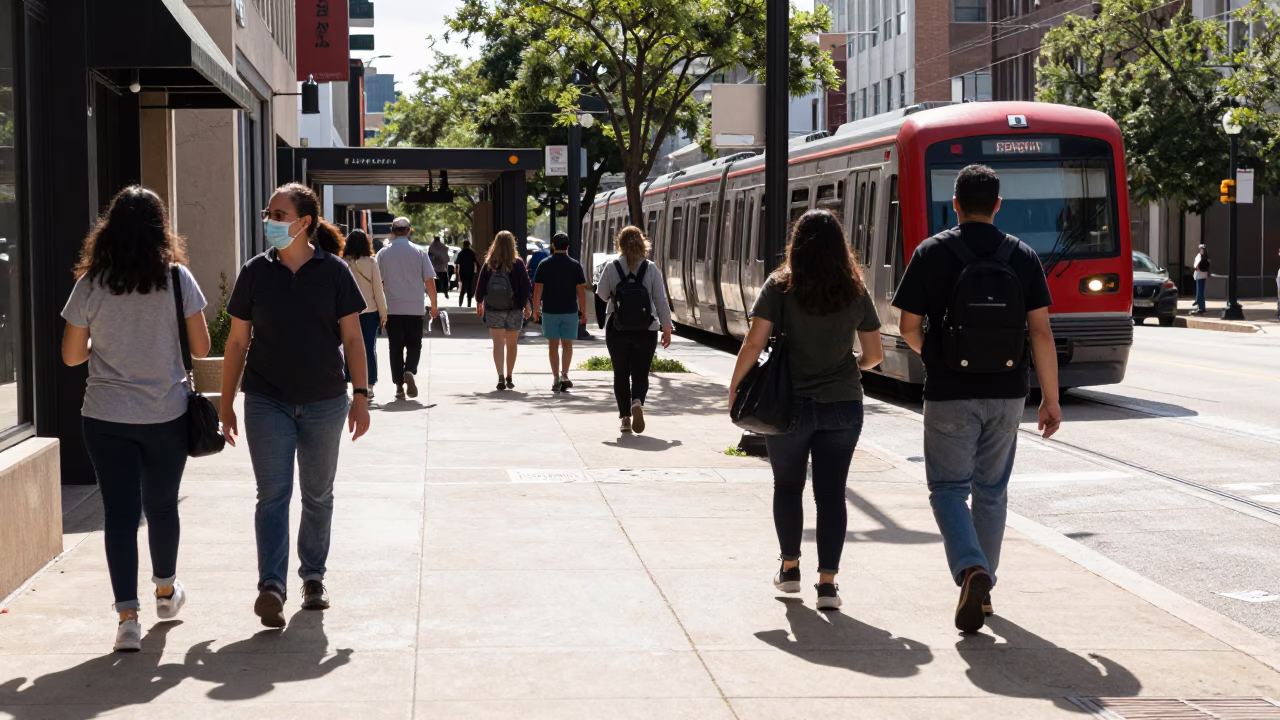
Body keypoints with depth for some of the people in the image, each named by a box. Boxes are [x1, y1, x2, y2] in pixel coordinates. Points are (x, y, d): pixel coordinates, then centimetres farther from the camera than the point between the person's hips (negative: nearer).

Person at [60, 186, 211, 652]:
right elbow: (201, 348, -3)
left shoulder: (91, 285, -6)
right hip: (167, 417, 1)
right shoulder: (177, 278, -7)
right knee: (161, 504, 18)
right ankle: (165, 591, 38)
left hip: (106, 419, -1)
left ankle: (128, 616, -7)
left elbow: (72, 355, 0)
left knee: (120, 512, 1)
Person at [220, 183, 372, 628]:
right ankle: (271, 587, -18)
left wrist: (361, 396, -4)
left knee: (318, 495, 13)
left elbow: (352, 339, 1)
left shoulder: (334, 272, -2)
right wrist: (227, 404, 4)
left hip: (324, 403, 0)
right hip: (268, 403, 0)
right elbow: (237, 342, 5)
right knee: (273, 494, -10)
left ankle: (313, 576, 28)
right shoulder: (256, 272, 1)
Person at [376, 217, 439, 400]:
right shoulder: (419, 252, -1)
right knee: (414, 344, 10)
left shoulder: (383, 253, 0)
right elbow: (429, 280, 0)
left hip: (392, 308, 0)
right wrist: (434, 305, 9)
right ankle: (410, 371, -17)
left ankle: (399, 386, 5)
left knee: (396, 347, 7)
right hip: (415, 307, 0)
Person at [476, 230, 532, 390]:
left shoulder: (489, 264, -3)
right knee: (511, 345, 12)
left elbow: (480, 285, 1)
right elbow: (525, 286, -5)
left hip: (493, 310, 0)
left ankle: (501, 377, -15)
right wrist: (526, 305, 5)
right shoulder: (518, 263, -6)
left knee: (498, 344, -2)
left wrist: (479, 302, 15)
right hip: (514, 309, 0)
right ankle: (509, 378, 18)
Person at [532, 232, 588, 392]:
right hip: (570, 311, 0)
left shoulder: (544, 265, -2)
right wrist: (583, 312, 4)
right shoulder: (575, 265, -2)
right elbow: (581, 291, -2)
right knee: (567, 344, 10)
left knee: (553, 345, 6)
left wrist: (536, 309, 6)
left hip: (550, 311, 0)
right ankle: (564, 374, -4)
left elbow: (537, 289, -3)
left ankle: (556, 379, 5)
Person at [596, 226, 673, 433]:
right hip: (645, 330, 0)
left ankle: (625, 417, 10)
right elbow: (661, 301, -2)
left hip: (617, 330, 0)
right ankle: (637, 402, -21)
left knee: (621, 374, 12)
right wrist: (667, 327, 5)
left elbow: (602, 295, 3)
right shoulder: (651, 269, -4)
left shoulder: (611, 268, -6)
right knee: (640, 374, 7)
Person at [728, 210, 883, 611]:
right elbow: (875, 354, 5)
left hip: (789, 404, -1)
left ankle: (790, 568, 27)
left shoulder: (779, 287, -8)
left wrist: (735, 386, -1)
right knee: (831, 492, 4)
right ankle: (827, 582, -2)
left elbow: (754, 344, -13)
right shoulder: (856, 292, 0)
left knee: (788, 487, 18)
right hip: (842, 405, 1)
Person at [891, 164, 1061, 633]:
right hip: (1006, 393, 3)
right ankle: (982, 584, 24)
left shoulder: (932, 253, -5)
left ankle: (971, 571, -20)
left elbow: (909, 326, -2)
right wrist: (1050, 398, 2)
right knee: (991, 491, 16)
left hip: (949, 394, -3)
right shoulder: (1022, 256, 1)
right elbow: (1041, 331, -3)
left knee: (949, 489, 3)